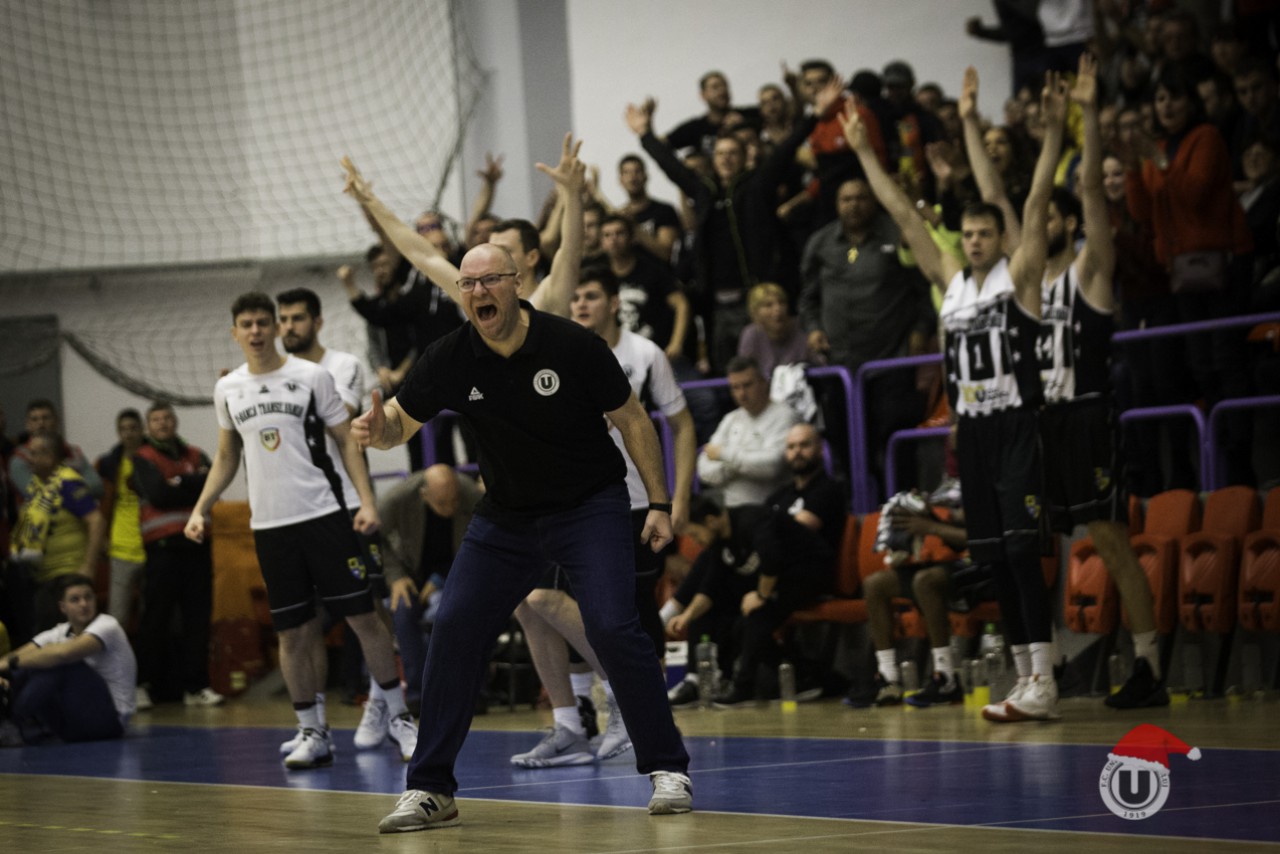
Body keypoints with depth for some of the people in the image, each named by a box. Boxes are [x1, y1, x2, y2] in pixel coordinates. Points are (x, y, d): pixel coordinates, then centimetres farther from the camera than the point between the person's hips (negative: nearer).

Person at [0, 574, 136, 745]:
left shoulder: (107, 626, -14)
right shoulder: (59, 633, 7)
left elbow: (63, 653, -33)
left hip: (109, 718, -7)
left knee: (59, 662, -27)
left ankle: (14, 721, -28)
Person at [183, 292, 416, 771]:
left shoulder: (311, 377, -1)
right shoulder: (227, 390, 9)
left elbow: (347, 440, 1)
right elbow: (226, 457, 20)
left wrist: (367, 501, -10)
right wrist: (201, 508, 9)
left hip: (324, 515, -3)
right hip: (269, 525, 3)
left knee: (362, 615, -4)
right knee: (290, 632, 3)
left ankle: (398, 717, 6)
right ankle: (312, 733, 11)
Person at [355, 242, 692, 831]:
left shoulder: (571, 345, -18)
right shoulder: (450, 361, -11)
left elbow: (630, 418, -6)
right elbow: (400, 421, -3)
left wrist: (659, 502, -7)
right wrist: (378, 429, -28)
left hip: (589, 506, -3)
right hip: (505, 515, 3)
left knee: (611, 625, -20)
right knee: (453, 629, -6)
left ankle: (668, 770, -6)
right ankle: (430, 790, 5)